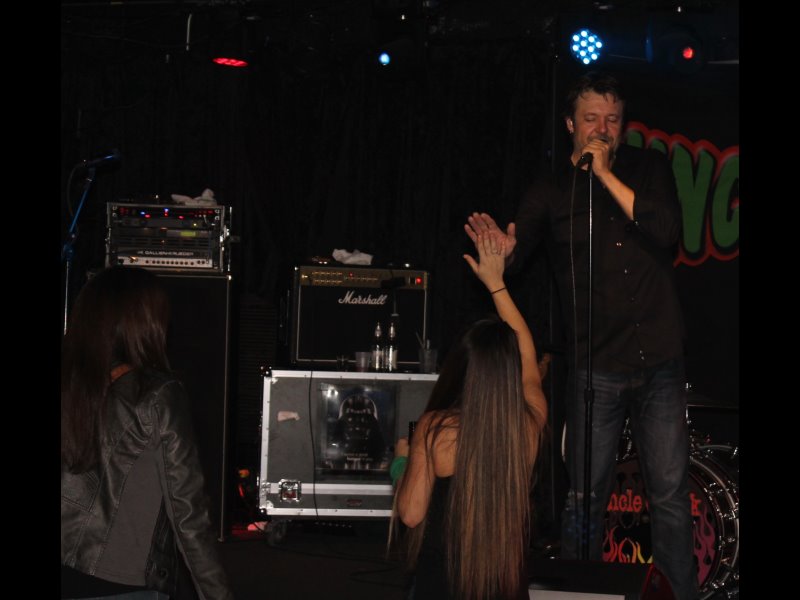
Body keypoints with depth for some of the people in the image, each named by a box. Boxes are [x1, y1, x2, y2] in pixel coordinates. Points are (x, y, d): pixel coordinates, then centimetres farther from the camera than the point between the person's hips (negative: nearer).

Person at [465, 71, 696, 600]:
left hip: (661, 361, 1)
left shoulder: (649, 168, 7)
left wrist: (606, 175, -13)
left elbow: (667, 231, -9)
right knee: (587, 495, 0)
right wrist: (503, 247, -29)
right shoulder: (553, 190, 5)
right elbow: (519, 248, -5)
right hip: (598, 368, -1)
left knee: (671, 493, 4)